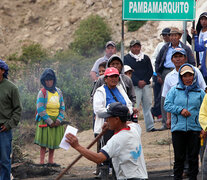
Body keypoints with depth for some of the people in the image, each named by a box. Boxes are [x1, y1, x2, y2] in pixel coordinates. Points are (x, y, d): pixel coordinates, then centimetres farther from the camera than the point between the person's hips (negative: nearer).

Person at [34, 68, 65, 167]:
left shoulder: (58, 92, 9)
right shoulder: (42, 92, -7)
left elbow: (62, 107, 10)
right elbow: (40, 109, -11)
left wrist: (59, 120, -5)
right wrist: (49, 121, -14)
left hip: (56, 121, 5)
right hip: (45, 120, -5)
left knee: (54, 141, 8)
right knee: (44, 142, -5)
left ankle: (51, 161, 16)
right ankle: (42, 161, -3)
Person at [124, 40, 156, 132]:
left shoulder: (146, 58, 15)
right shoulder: (126, 58, 2)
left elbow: (150, 71, 11)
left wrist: (144, 81, -6)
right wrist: (138, 82, -15)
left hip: (146, 85, 4)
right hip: (134, 86, -4)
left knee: (147, 106, 6)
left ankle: (150, 127, 10)